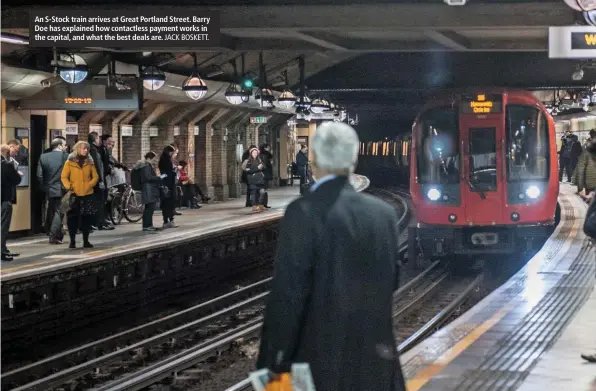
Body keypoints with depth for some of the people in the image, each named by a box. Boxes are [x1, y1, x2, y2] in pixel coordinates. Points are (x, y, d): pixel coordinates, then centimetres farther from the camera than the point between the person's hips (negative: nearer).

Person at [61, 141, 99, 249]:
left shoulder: (90, 162, 10)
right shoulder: (70, 162, 1)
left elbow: (95, 176, 11)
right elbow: (64, 177, 0)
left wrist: (90, 184, -6)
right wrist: (68, 186, -16)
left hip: (88, 194, 3)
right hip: (75, 194, -3)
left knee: (87, 218, 5)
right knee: (72, 218, -5)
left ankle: (86, 241, 14)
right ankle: (72, 241, 1)